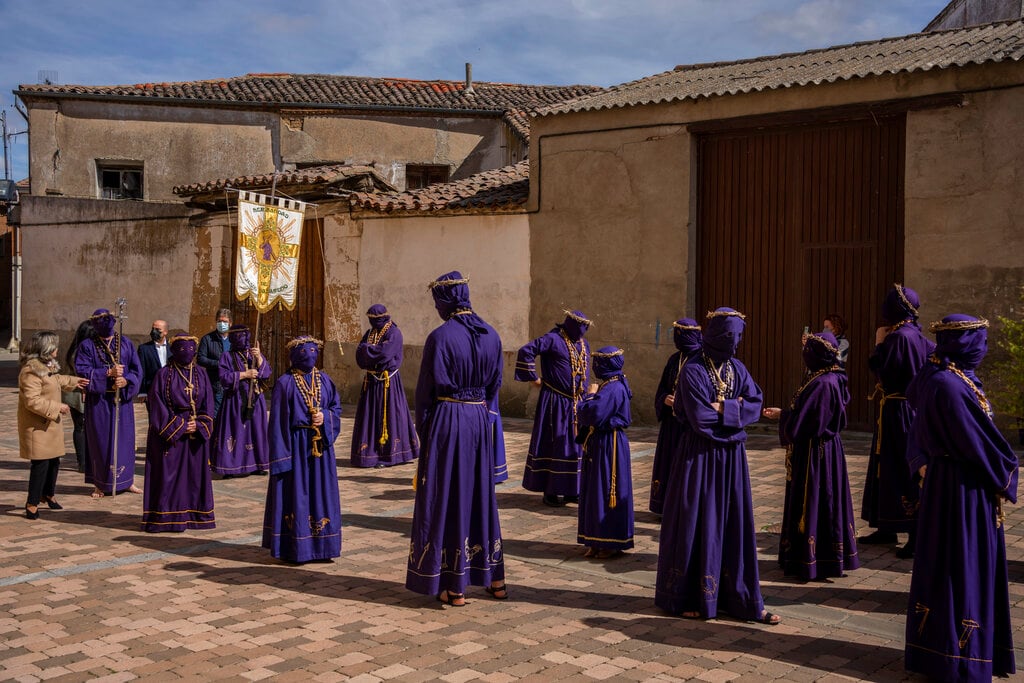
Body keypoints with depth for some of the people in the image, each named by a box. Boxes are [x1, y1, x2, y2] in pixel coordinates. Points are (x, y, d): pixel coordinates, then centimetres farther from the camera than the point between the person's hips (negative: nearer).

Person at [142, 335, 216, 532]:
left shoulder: (201, 375, 9)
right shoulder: (164, 375, -3)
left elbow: (207, 405, 7)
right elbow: (157, 405, -8)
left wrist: (198, 424, -9)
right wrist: (179, 426, -13)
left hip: (196, 433, 4)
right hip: (169, 433, -4)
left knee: (195, 474, 7)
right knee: (168, 475, -3)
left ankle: (193, 515, 16)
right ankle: (165, 517, 4)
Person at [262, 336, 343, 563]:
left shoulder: (324, 380, 8)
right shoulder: (285, 383, -6)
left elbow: (336, 408, 14)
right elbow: (278, 420, -8)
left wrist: (325, 417, -10)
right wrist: (281, 455, -13)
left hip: (320, 446, 5)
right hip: (295, 446, -5)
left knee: (320, 492, 8)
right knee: (295, 494, -1)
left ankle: (319, 546, 18)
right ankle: (292, 548, 9)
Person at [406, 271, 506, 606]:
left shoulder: (440, 336, -15)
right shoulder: (491, 335, 4)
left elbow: (427, 388, -11)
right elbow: (494, 383, 10)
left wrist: (422, 429, 0)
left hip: (447, 419, -6)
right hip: (480, 419, 6)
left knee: (447, 498, 4)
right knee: (481, 493, 16)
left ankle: (455, 586, 10)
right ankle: (494, 577, 24)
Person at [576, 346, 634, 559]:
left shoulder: (614, 389, -19)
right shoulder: (608, 386, 12)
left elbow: (593, 413, -27)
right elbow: (587, 415, 17)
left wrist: (590, 395, -11)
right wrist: (592, 396, -2)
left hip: (609, 446, -10)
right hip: (598, 444, 10)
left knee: (607, 491, -3)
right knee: (596, 491, 13)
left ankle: (613, 542, 7)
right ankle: (599, 541, 21)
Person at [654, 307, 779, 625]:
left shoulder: (738, 369, 7)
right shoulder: (693, 371, -12)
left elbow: (754, 407, -1)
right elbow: (700, 419, -19)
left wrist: (723, 408, -15)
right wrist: (735, 409, -8)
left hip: (732, 456, 6)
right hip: (700, 456, -5)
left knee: (735, 526, 8)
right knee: (697, 525, 1)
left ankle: (742, 599, 15)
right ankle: (688, 597, 14)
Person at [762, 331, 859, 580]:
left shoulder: (822, 384, -22)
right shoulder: (830, 379, 8)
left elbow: (801, 421, -21)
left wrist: (781, 415, -4)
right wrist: (784, 414, 10)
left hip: (815, 454, -10)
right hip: (825, 449, 10)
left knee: (812, 502, -1)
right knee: (825, 503, 15)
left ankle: (811, 562, 7)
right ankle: (829, 559, 25)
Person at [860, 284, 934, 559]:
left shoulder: (898, 337, -18)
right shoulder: (916, 336, 10)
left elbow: (884, 372, -19)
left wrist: (879, 344, -8)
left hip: (897, 412, -10)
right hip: (912, 407, 10)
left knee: (901, 469, -6)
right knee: (891, 466, 15)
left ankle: (917, 534, -3)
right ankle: (887, 528, 23)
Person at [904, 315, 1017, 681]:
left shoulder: (936, 377, 7)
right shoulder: (950, 385, -23)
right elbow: (977, 441, -19)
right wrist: (1006, 475, -5)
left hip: (945, 479, 10)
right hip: (963, 487, -10)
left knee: (945, 564, 17)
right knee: (963, 567, 0)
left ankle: (937, 645, 29)